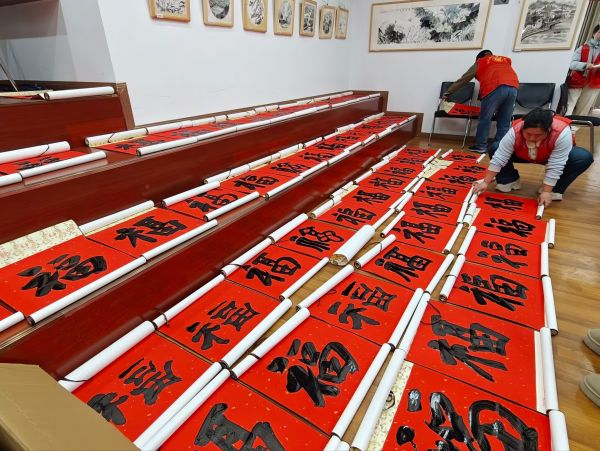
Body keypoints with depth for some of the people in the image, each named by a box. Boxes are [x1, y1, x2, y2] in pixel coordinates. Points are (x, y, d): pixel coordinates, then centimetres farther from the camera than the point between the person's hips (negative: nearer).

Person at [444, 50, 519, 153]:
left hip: (495, 88, -4)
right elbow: (506, 74, 26)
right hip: (513, 87, 4)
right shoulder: (505, 60, 34)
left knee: (485, 118, 4)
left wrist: (448, 93, 33)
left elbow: (463, 79, 26)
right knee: (504, 121, 9)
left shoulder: (480, 62, 24)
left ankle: (481, 146, 5)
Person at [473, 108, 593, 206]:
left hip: (553, 156, -1)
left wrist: (546, 191, -37)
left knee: (584, 158, -29)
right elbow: (498, 159, -32)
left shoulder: (562, 133, -38)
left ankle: (555, 189, -9)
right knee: (495, 149, -22)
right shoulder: (515, 131, -35)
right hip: (524, 155, 1)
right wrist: (486, 182, -35)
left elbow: (555, 167, -36)